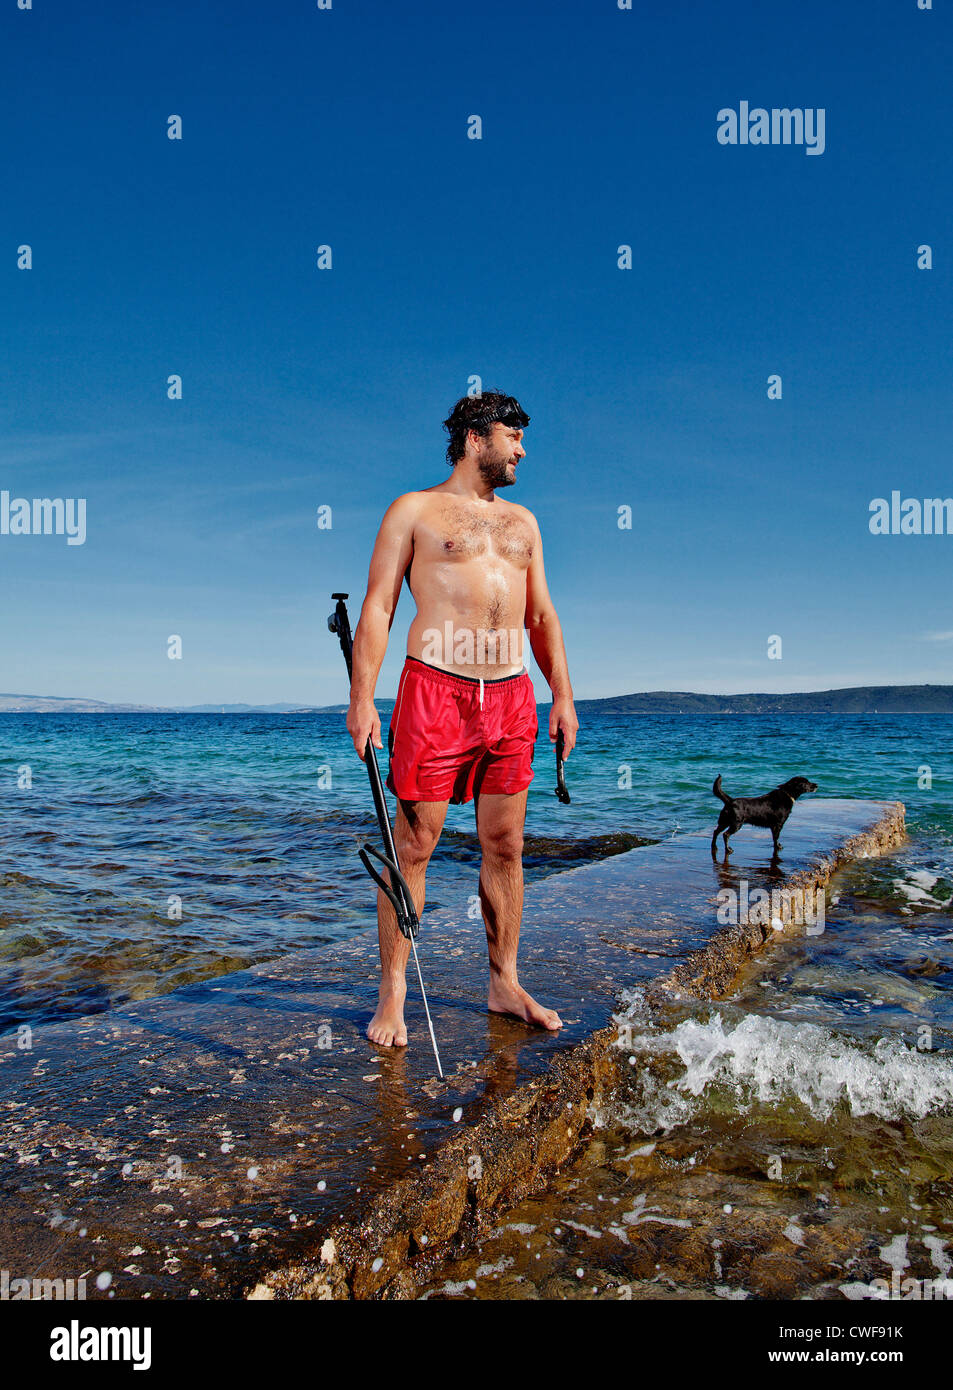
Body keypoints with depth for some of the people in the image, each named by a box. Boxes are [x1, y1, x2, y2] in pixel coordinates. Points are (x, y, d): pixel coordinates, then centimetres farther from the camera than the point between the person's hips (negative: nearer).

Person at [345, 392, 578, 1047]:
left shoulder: (522, 521, 20)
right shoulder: (415, 510, 5)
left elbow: (542, 614, 21)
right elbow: (378, 607, -2)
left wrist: (563, 695, 12)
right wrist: (362, 699, -11)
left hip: (512, 698, 5)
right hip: (436, 692, -5)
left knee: (506, 846, 9)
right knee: (413, 846, -2)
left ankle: (505, 985, 21)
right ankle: (393, 996, 9)